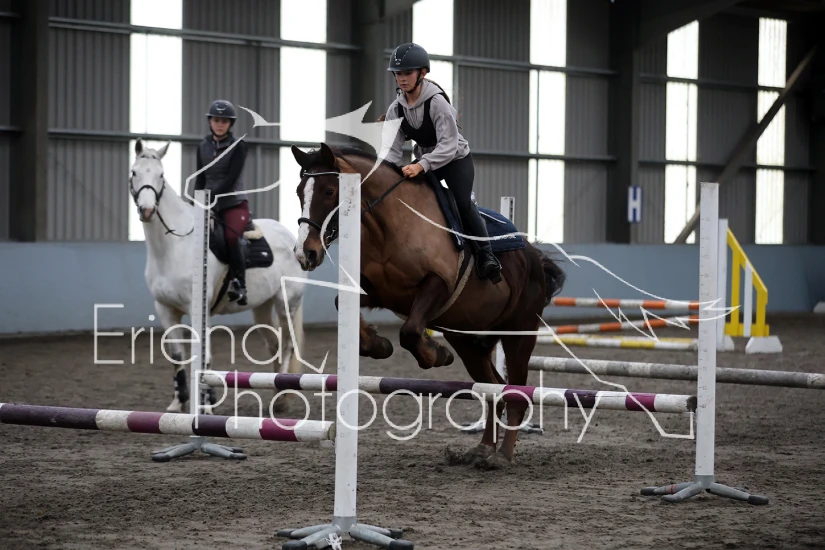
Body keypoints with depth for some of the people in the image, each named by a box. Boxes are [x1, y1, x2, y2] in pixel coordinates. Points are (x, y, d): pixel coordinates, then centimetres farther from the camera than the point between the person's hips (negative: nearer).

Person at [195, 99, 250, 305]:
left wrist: (210, 197, -23)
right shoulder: (203, 147, 9)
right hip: (209, 204, 5)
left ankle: (240, 284, -23)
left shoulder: (238, 146, -5)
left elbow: (231, 178, -14)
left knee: (231, 236, -31)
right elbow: (200, 179, 9)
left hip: (234, 203, -5)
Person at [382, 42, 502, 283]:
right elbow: (392, 148, -10)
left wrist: (421, 165, -45)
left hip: (456, 158, -6)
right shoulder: (396, 109, -9)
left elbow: (448, 145, -33)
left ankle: (485, 254, -21)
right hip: (424, 160, 6)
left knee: (463, 202, -25)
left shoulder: (436, 102, -27)